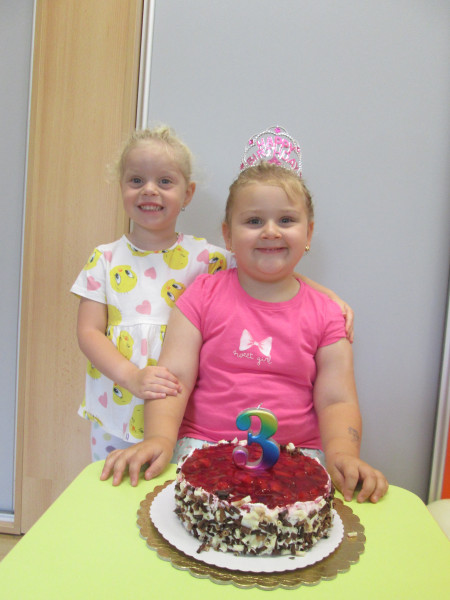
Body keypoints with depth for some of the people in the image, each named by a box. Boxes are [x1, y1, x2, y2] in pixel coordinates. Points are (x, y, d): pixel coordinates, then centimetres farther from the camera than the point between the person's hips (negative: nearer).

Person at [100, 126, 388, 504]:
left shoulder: (324, 313, 7)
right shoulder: (203, 295, 5)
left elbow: (337, 401, 2)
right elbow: (174, 377, -3)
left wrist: (343, 456, -18)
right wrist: (159, 439, -20)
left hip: (297, 455, 1)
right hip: (204, 446, -1)